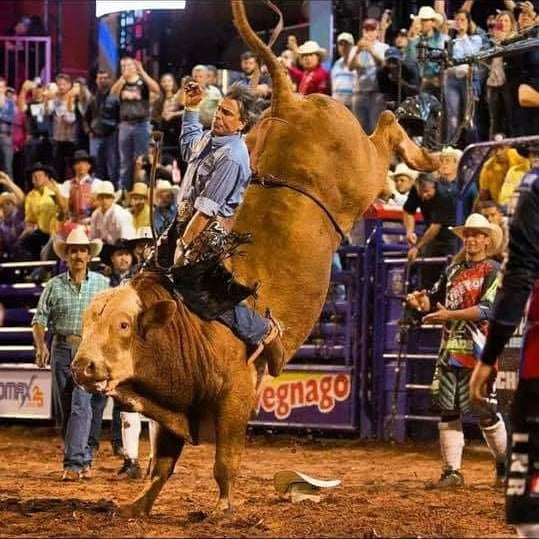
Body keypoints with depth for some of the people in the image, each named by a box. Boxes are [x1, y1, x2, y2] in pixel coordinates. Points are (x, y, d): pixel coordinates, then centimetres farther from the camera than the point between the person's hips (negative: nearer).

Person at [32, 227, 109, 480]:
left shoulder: (102, 284, 3)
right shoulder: (55, 285, 4)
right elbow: (40, 319, 3)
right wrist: (40, 346, -13)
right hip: (61, 350, 2)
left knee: (80, 405, -15)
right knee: (67, 410, 7)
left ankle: (73, 463, -18)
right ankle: (85, 459, 19)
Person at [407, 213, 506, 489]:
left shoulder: (494, 270, -3)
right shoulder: (453, 271, 18)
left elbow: (487, 309, -14)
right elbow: (434, 301, 18)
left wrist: (450, 315, -20)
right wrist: (421, 300, -6)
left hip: (478, 350, -6)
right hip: (450, 349, 6)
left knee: (485, 411, -4)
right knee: (448, 411, 3)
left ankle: (505, 465, 14)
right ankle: (452, 472, 7)